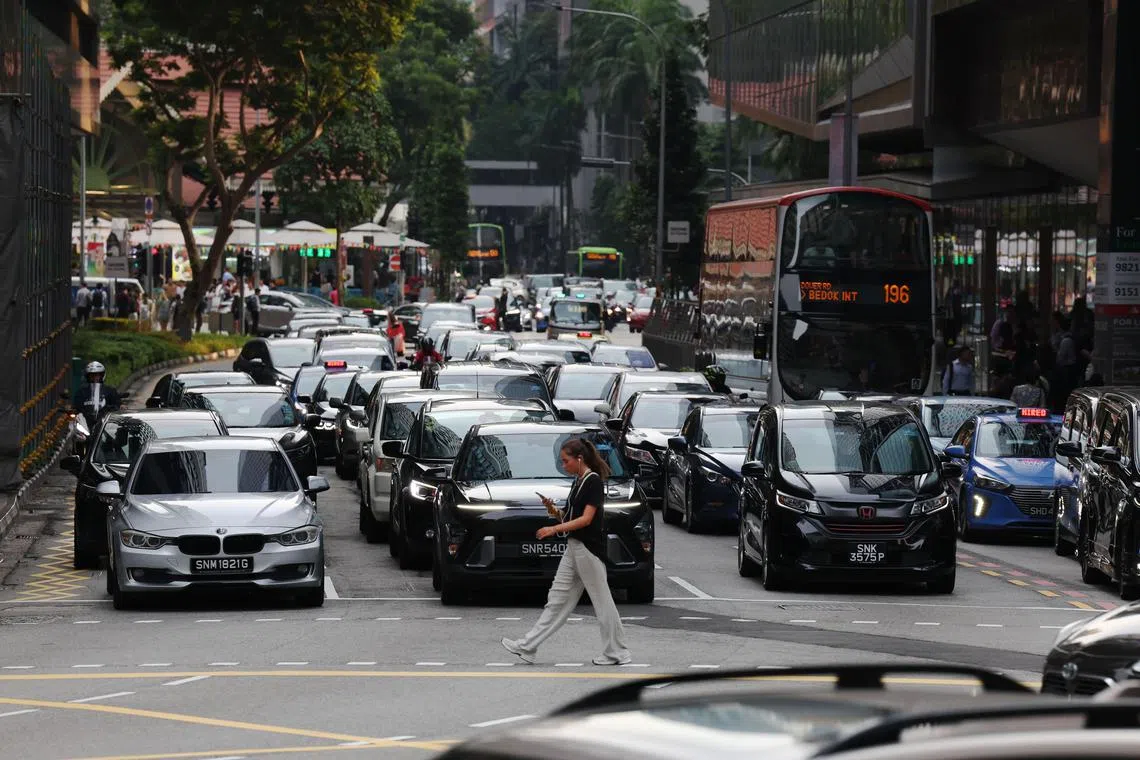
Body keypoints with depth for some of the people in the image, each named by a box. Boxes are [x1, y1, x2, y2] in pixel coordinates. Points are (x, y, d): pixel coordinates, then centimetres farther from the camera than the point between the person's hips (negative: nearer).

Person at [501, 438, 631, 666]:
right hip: (574, 547, 9)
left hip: (589, 550, -9)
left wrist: (554, 529, -23)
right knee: (557, 598, 7)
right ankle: (527, 647, 5)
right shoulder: (578, 482, 14)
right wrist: (553, 511, 0)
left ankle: (617, 652, 6)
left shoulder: (594, 481, -13)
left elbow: (586, 519, -20)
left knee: (601, 600, -2)